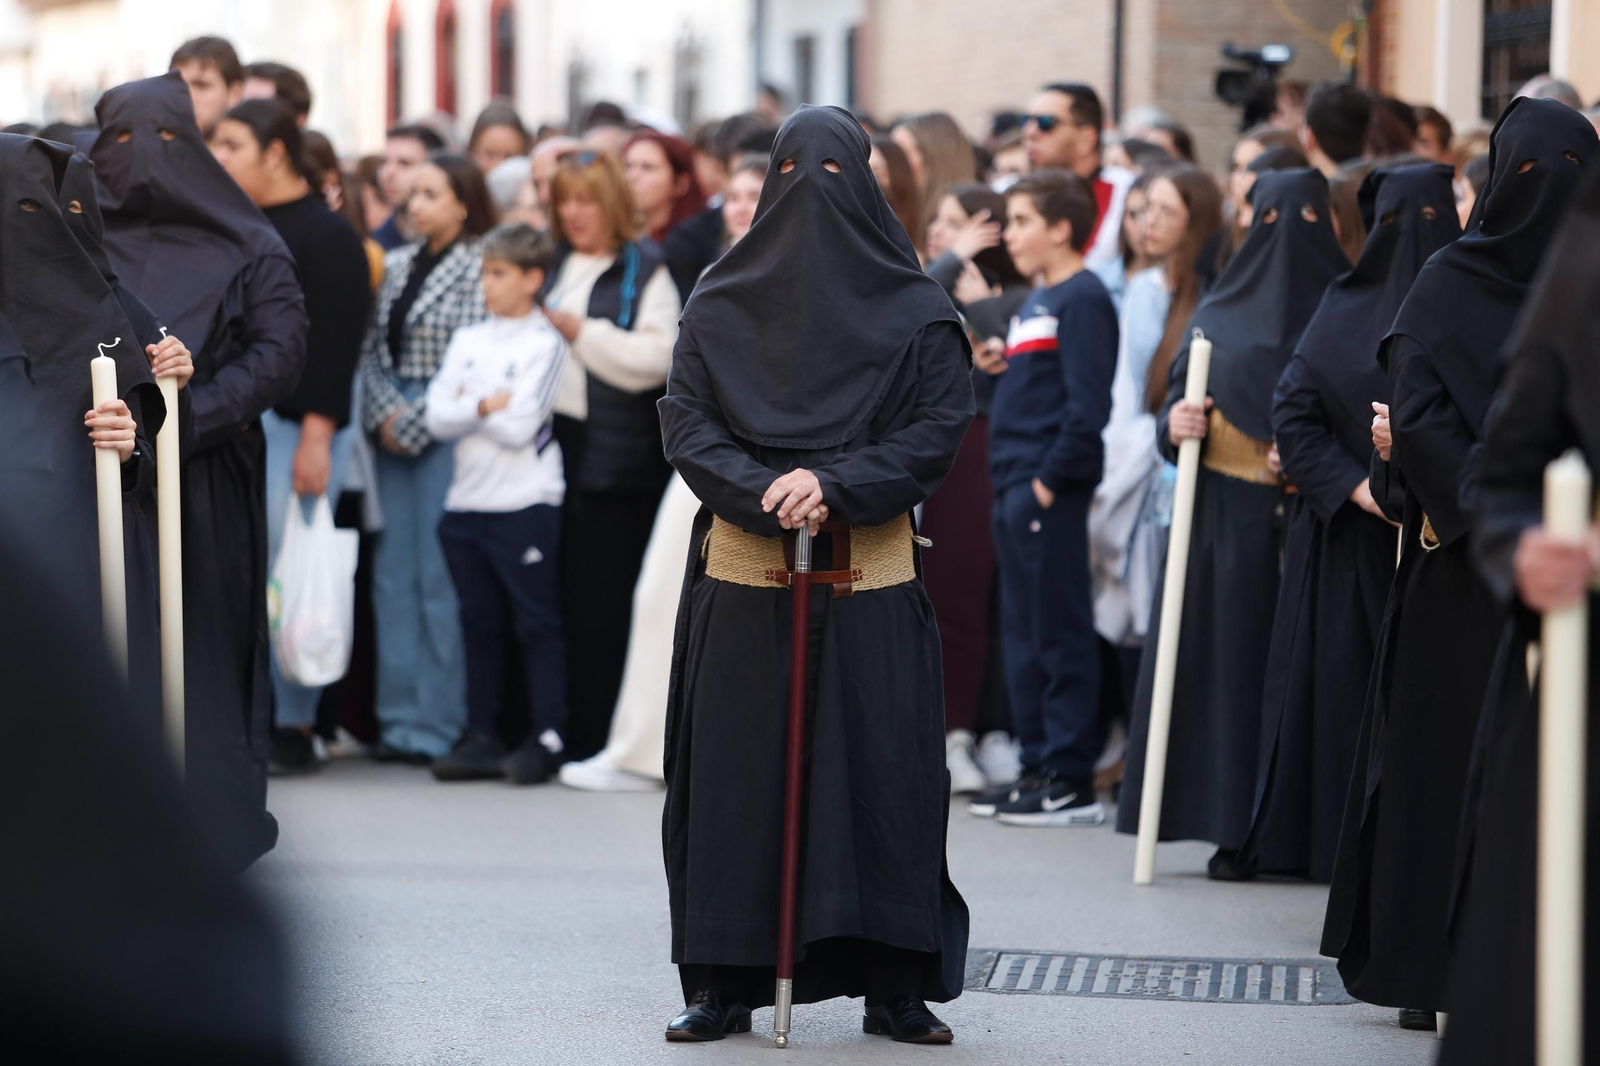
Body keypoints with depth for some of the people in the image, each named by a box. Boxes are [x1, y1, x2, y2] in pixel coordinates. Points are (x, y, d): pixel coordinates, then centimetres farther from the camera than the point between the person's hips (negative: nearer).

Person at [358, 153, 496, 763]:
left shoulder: (479, 268, -6)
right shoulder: (396, 266, 14)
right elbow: (372, 350, 13)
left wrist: (412, 424, -10)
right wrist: (384, 415, -3)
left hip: (446, 433, -7)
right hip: (393, 432, 7)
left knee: (440, 579, -6)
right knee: (393, 576, 6)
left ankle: (436, 724, -1)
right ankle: (400, 719, 10)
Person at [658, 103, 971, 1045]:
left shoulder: (914, 311, 3)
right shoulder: (722, 304, 7)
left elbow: (941, 427, -3)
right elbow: (685, 421, 0)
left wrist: (834, 485, -16)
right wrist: (765, 494, -15)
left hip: (873, 580, -1)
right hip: (745, 575, 1)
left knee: (883, 774, -2)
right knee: (736, 777, 1)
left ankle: (893, 984, 4)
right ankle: (726, 984, 6)